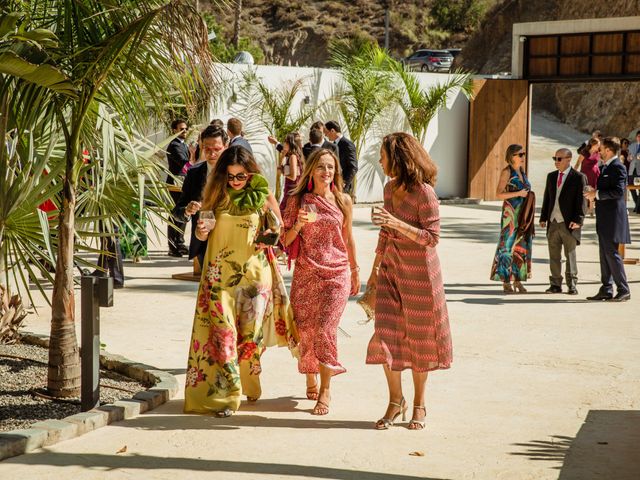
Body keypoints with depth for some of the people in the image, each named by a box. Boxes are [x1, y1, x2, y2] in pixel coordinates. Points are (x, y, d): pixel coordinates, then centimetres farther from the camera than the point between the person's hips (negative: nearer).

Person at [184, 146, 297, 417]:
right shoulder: (216, 194, 3)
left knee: (250, 334, 5)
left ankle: (249, 384, 31)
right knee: (223, 333, -9)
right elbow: (203, 235, 11)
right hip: (220, 273, 0)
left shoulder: (263, 196, -1)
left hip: (254, 273, 0)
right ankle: (224, 395, -5)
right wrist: (202, 232, -11)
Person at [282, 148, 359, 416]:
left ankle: (325, 391, -5)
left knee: (325, 329, -11)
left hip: (337, 273, -1)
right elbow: (286, 241, 3)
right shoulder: (298, 200, 2)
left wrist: (355, 271, 17)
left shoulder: (343, 201, 5)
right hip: (306, 273, 1)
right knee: (305, 329, 3)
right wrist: (299, 224, -16)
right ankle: (310, 379, 26)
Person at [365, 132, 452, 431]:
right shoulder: (390, 188, 6)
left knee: (418, 338, 6)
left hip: (419, 272, -6)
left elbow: (432, 237, -20)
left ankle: (419, 405, 20)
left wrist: (398, 224, -30)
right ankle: (395, 400, 12)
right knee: (386, 335, -1)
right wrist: (375, 268, 20)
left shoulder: (424, 192, -16)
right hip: (391, 270, 6)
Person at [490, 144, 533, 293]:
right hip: (511, 213, -7)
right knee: (508, 245, -4)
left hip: (523, 213, 7)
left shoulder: (522, 171, 13)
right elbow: (499, 194, -13)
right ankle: (506, 281, 1)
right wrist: (518, 193, -18)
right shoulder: (507, 171, -7)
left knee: (522, 245, 6)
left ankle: (517, 280, 12)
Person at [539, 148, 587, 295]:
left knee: (570, 255, 3)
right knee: (554, 255, 7)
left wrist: (578, 220, -15)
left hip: (569, 223, -5)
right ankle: (556, 284, 14)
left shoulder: (579, 177, -3)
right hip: (553, 222, 5)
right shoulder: (551, 176, 14)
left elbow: (581, 200, -7)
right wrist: (543, 217, 10)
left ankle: (572, 285, 11)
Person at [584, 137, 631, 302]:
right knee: (604, 255, 11)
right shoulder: (607, 167, 17)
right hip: (604, 219, 10)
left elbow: (619, 191, -23)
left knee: (612, 254, -8)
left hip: (612, 218, -10)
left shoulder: (617, 167, -14)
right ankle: (606, 290, 15)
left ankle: (623, 290, -3)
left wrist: (597, 194, -19)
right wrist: (594, 194, 10)